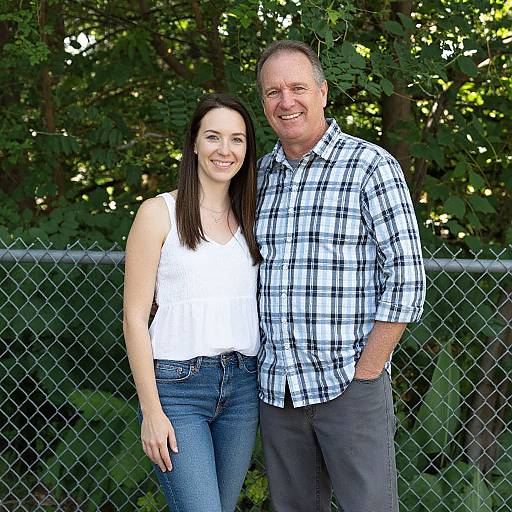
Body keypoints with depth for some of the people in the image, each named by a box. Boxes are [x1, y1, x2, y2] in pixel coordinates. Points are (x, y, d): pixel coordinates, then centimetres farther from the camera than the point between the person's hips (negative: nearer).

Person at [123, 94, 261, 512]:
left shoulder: (250, 218, 12)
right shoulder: (159, 213, -2)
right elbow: (135, 317, -5)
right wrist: (151, 410, -10)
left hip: (242, 384, 5)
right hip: (177, 384, -5)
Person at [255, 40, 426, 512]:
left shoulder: (371, 166, -6)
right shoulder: (259, 176, 11)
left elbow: (406, 281, -9)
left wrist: (364, 372, -12)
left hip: (350, 387, -5)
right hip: (276, 388, 5)